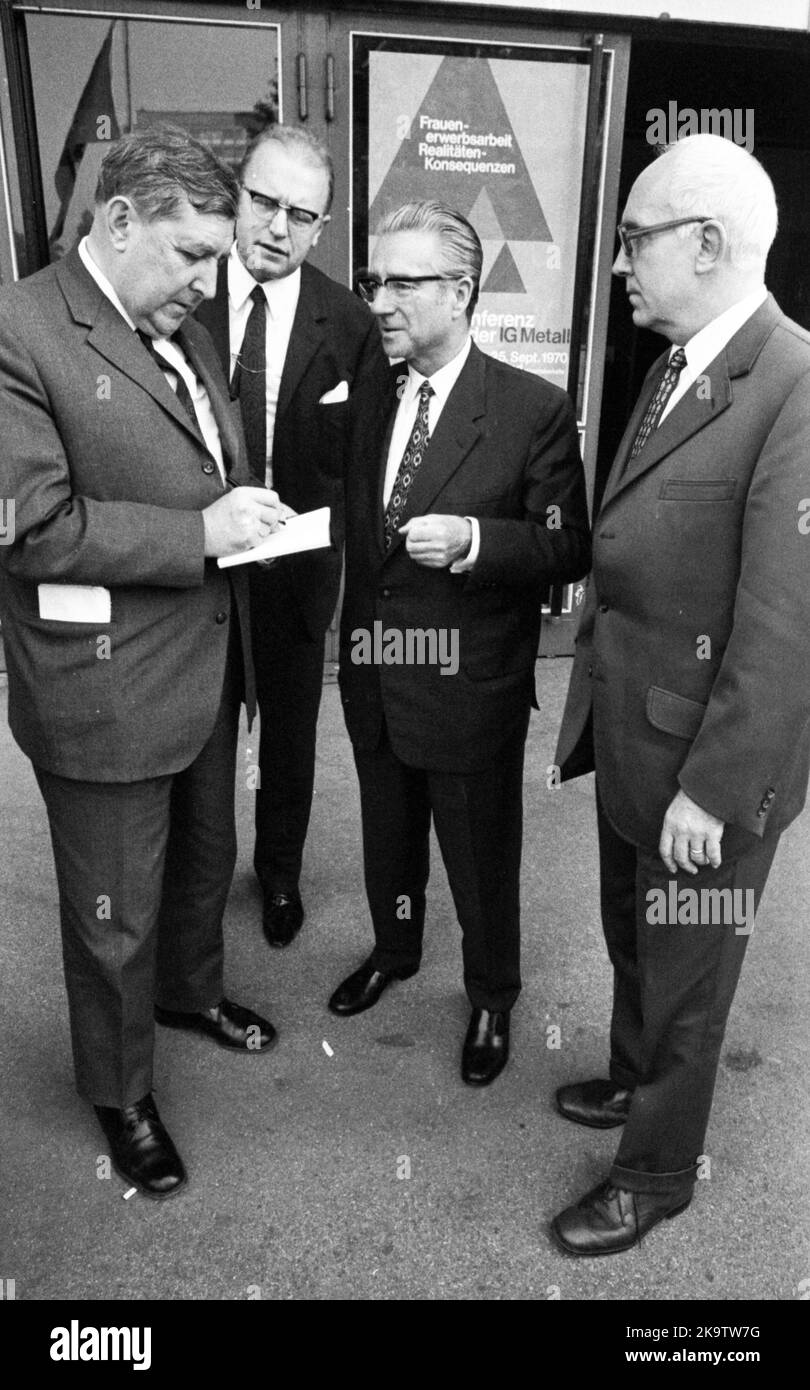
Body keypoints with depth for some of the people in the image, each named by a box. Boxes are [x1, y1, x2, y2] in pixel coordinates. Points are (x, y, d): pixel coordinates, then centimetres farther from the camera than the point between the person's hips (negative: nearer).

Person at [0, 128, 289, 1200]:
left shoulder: (186, 334, 11)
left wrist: (247, 510, 2)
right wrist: (202, 532, -23)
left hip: (207, 669, 8)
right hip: (106, 694, -8)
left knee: (205, 862, 26)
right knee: (116, 918, 12)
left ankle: (190, 991, 55)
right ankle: (119, 1094, 37)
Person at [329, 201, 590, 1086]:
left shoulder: (534, 410, -13)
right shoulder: (369, 400, 5)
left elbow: (569, 547, -13)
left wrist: (475, 540, -28)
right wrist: (353, 637, 2)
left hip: (471, 694, -5)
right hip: (375, 682, 5)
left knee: (482, 861, 14)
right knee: (388, 841, 25)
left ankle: (492, 999, 40)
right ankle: (394, 952, 52)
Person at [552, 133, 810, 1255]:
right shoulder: (673, 366, 7)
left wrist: (711, 790, -19)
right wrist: (594, 702, 11)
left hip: (705, 763, -8)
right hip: (628, 738, 8)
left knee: (684, 979, 14)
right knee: (632, 942, 27)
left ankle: (656, 1174, 39)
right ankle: (635, 1079, 54)